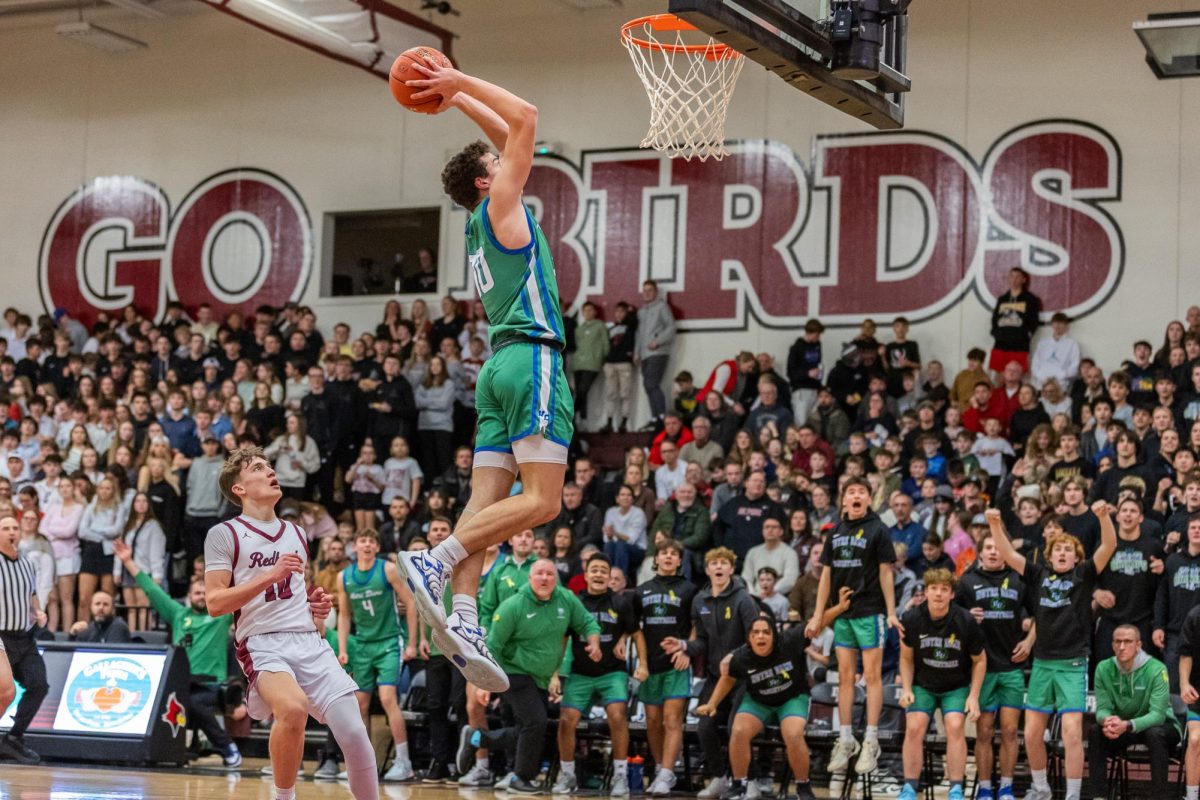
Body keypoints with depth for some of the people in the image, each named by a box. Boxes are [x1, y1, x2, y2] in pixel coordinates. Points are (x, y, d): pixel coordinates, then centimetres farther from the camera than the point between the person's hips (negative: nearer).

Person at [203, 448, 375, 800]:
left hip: (310, 641, 5)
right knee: (294, 707, -35)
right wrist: (270, 575, -14)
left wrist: (318, 608, 13)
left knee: (354, 733, -12)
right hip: (262, 643, -5)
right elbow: (215, 603, -7)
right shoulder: (224, 534, 2)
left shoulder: (295, 532, 22)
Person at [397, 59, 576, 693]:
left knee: (487, 500, -2)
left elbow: (508, 132, 33)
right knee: (541, 500, -12)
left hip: (501, 366, 9)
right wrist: (460, 84, 1)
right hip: (531, 359, -9)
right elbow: (524, 117, -6)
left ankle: (463, 618, -11)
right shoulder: (500, 205, -2)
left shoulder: (489, 220, 20)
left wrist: (458, 97, 33)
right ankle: (433, 562, -21)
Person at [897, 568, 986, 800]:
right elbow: (906, 658, 2)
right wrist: (906, 689, -9)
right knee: (914, 728, -16)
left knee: (955, 727, -21)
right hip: (923, 685, 1)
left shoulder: (966, 621, -17)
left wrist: (974, 696, -9)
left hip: (957, 687, -1)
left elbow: (979, 660, -4)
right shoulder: (912, 619, -13)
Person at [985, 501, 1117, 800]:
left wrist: (1103, 516, -27)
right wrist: (995, 525, -13)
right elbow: (1007, 554, 2)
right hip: (1042, 663, 3)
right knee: (1032, 734, 7)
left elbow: (1109, 546, -11)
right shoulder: (1038, 574, 9)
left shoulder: (1083, 575, 2)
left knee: (1072, 733, -9)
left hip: (1073, 665, -3)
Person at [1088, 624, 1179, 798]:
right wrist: (1107, 720, -37)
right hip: (1122, 727, 4)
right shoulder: (1104, 668, -10)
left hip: (1159, 726, -3)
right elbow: (1102, 708, -11)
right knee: (1096, 731, -23)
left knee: (1154, 734, -36)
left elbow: (1157, 714, -28)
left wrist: (1128, 725, -46)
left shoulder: (1156, 669, -23)